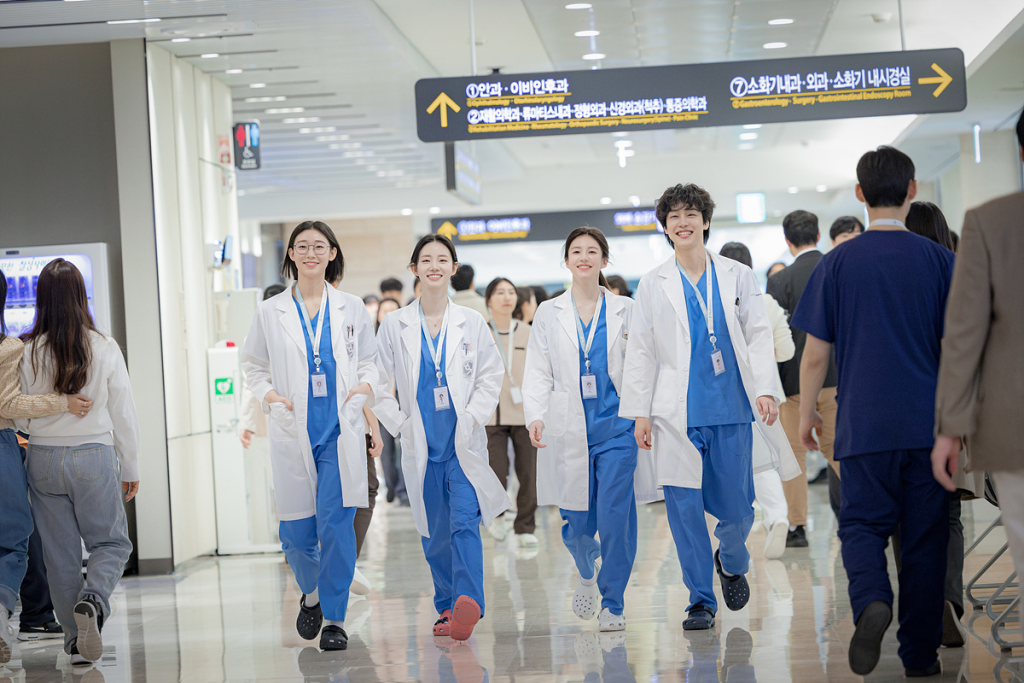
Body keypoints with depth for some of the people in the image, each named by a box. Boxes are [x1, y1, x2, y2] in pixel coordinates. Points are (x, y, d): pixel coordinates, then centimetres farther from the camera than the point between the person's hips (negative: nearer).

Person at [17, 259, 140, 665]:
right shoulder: (104, 348, -7)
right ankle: (93, 600, -17)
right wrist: (130, 467, 8)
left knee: (60, 553, 11)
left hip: (43, 459, 1)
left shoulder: (26, 352, -6)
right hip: (95, 456, -1)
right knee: (111, 543, 12)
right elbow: (123, 412, -2)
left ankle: (75, 640, 14)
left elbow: (18, 417, 1)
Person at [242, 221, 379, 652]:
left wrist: (365, 386, -3)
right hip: (293, 434, 0)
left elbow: (369, 360, 17)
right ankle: (311, 594, 31)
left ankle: (334, 617, 2)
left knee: (337, 523, -9)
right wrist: (268, 395, -4)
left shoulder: (352, 309, 8)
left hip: (341, 432, 0)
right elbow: (252, 365, 14)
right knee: (296, 531, 2)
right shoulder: (270, 312, 6)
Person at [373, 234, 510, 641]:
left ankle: (468, 604, -27)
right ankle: (446, 608, 18)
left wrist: (471, 418, -4)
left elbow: (491, 377, 7)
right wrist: (399, 424, 0)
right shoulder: (395, 326, 6)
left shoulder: (471, 323, 6)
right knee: (434, 532, 6)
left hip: (464, 443, -1)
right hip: (421, 447, 2)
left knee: (464, 523, -16)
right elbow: (377, 382, 8)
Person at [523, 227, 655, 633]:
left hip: (616, 426, -1)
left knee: (615, 517, -10)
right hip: (569, 430, 1)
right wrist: (535, 416, -8)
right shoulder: (549, 313, 10)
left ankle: (612, 603, 4)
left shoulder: (624, 311, 7)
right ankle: (587, 572, 34)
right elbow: (537, 372, 6)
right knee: (576, 522, 1)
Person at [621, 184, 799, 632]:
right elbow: (641, 351, 9)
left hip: (731, 408, 0)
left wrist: (766, 389, -9)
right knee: (684, 507, -4)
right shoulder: (653, 284, 8)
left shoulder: (737, 277, 9)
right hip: (677, 413, 0)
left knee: (737, 507, 1)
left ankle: (732, 563, 33)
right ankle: (700, 600, 7)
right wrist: (640, 413, 4)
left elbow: (758, 337, 5)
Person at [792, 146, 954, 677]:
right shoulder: (940, 261, 0)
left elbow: (815, 355, 1)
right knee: (924, 537, 8)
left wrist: (806, 413, 15)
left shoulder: (836, 264, -1)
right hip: (929, 424, 1)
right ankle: (920, 655, 11)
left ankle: (871, 600, -22)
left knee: (863, 524, 8)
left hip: (865, 425, -1)